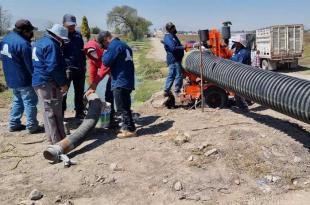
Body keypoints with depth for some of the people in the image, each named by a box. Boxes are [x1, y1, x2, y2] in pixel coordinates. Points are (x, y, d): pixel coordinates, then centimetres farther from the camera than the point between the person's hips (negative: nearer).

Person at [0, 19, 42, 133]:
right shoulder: (22, 43, -22)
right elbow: (30, 64, -18)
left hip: (11, 78, 9)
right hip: (23, 80, -9)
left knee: (17, 101, 20)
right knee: (30, 102, 1)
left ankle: (13, 124, 24)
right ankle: (32, 127, 6)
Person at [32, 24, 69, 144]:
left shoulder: (41, 42, 17)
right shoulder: (51, 45, -15)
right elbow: (54, 67, -22)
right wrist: (63, 83, -14)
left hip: (39, 81, 10)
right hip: (48, 83, -10)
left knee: (49, 111, 17)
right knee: (54, 112, -4)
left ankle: (52, 137, 26)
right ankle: (58, 139, 3)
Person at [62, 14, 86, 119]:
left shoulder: (78, 35, 14)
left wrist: (84, 64, 15)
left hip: (80, 68, 6)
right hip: (67, 68, -6)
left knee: (80, 91, 13)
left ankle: (79, 112, 24)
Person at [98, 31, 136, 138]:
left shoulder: (114, 46, -12)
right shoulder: (124, 45, 17)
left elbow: (106, 61, -17)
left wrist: (105, 53, 0)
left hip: (120, 82, -9)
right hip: (128, 81, 9)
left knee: (122, 107, -3)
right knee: (125, 105, 17)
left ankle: (130, 130, 0)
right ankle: (126, 126, 26)